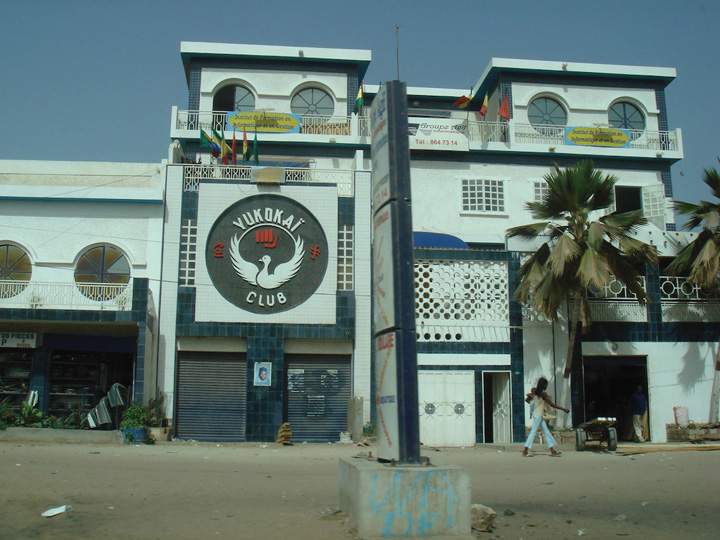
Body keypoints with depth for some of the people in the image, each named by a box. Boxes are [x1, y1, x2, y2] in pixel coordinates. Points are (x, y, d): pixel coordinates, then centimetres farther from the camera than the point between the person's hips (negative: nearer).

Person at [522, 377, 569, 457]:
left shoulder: (534, 391, 7)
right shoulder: (543, 393, -14)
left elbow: (527, 399, 14)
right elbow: (552, 404, -14)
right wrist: (564, 409, -8)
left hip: (538, 414, 9)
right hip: (538, 415, -9)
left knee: (546, 432, 9)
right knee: (533, 431, -6)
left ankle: (552, 451, 11)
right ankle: (525, 451, -5)